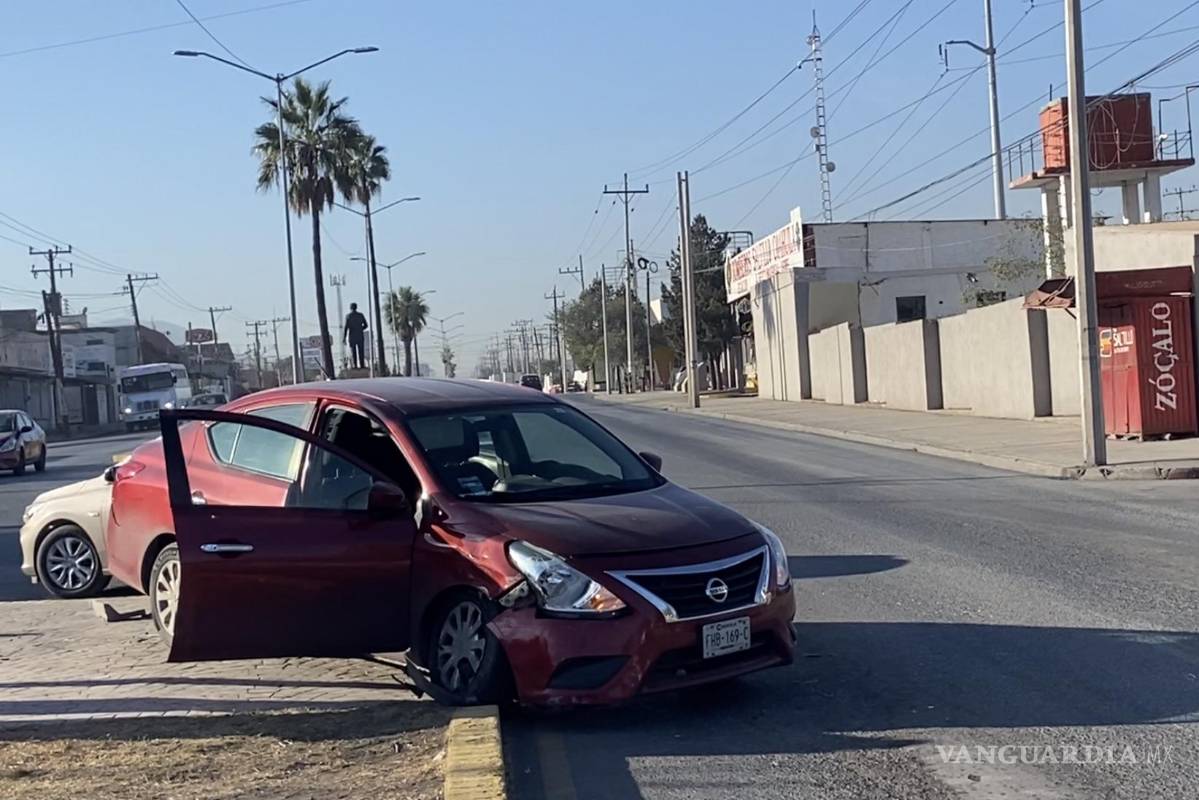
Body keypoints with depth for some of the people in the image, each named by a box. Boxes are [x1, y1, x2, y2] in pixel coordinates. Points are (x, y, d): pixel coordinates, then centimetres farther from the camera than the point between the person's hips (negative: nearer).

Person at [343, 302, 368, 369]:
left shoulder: (348, 316, -5)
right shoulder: (361, 315, 3)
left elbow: (346, 327, -9)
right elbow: (365, 325, 8)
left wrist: (344, 337, -5)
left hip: (352, 336, -2)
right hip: (360, 336, 2)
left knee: (353, 352, 3)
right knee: (361, 351, 5)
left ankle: (355, 366, -3)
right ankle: (362, 365, 1)